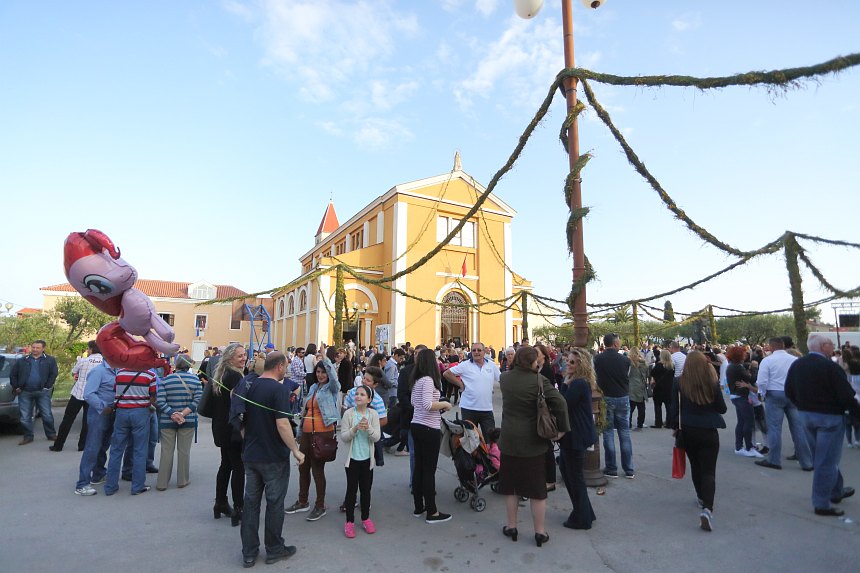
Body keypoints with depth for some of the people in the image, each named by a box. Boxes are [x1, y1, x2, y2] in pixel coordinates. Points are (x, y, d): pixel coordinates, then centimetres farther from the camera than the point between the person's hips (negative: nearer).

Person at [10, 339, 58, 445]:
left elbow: (53, 374, -2)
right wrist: (16, 387, 4)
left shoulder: (50, 360, 2)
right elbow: (13, 375, 14)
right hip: (24, 393, 3)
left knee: (47, 415, 1)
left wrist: (47, 387, -8)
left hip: (42, 392, -2)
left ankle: (51, 435, 13)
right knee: (25, 416, 7)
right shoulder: (22, 361, 9)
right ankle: (28, 437, 19)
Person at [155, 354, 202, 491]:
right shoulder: (195, 380, -5)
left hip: (167, 421, 0)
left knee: (166, 451, 10)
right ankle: (182, 480, 20)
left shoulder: (165, 380, -5)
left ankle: (161, 483, 17)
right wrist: (183, 414, -13)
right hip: (188, 421, 0)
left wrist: (172, 414, -13)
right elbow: (197, 400, -12)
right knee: (184, 451, 10)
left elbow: (160, 401, -11)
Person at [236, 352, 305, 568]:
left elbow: (239, 419, 10)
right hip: (274, 457, -6)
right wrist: (296, 450, -17)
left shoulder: (248, 386, 2)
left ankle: (249, 552, 23)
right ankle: (274, 550, 23)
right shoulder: (279, 389, -20)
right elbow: (282, 424, -27)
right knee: (274, 503, 9)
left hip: (250, 454, 6)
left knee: (250, 502, 14)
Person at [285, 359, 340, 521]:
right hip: (307, 432, 7)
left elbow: (332, 374, -30)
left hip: (323, 433, -7)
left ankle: (320, 506, 19)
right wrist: (301, 431, 19)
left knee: (317, 469, 2)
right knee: (303, 467, 16)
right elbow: (306, 411, 18)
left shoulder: (331, 388, -6)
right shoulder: (313, 388, 12)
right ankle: (302, 502, 35)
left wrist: (325, 357, -30)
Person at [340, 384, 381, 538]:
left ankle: (365, 518, 31)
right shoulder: (348, 413, -10)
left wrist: (368, 428, -28)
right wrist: (355, 429, -26)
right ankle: (349, 521, 22)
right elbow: (343, 437, -10)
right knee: (352, 489, 7)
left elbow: (377, 437, -10)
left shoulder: (373, 414, -7)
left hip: (367, 458, 2)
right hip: (352, 458, -1)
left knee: (366, 489, 14)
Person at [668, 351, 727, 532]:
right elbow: (722, 408, 0)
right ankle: (707, 508, -16)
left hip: (687, 431, 2)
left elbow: (674, 408, -2)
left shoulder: (679, 383, -7)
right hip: (708, 431, -1)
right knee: (708, 471, 1)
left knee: (695, 466, 22)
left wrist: (674, 427, 11)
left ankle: (702, 498, 37)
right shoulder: (712, 383, -9)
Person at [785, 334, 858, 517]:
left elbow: (789, 392, 10)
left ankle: (836, 491, 40)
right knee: (827, 461, 2)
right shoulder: (830, 367, -19)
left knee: (821, 457, 22)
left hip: (806, 416, 7)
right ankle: (821, 504, 8)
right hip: (829, 416, -7)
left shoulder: (796, 365, 3)